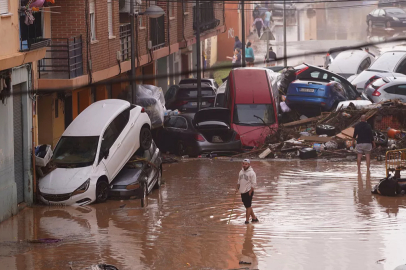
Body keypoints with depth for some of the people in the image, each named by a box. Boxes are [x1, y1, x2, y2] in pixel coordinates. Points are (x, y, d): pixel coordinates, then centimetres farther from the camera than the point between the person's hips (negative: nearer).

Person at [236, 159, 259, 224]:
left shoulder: (251, 173, -11)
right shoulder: (241, 172, 11)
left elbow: (254, 184, -13)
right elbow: (239, 181, 22)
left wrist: (250, 192, -16)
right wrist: (237, 188, 10)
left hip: (248, 192, -8)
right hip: (242, 192, 8)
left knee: (248, 206, -5)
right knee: (247, 206, 13)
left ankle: (247, 220, -1)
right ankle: (254, 218, 24)